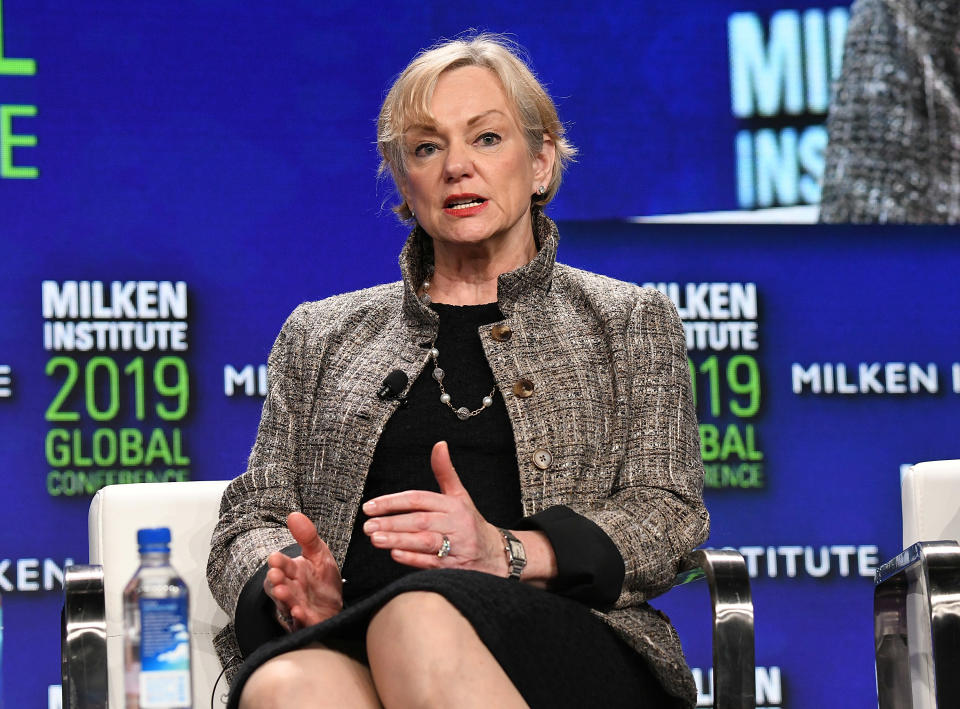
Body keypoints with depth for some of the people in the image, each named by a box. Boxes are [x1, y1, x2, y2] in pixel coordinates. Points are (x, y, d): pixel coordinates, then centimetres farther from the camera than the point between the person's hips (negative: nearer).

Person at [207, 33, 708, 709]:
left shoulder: (628, 321, 21)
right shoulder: (322, 332, 26)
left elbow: (667, 517, 9)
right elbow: (252, 515, 21)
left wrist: (508, 552, -11)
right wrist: (285, 583, -6)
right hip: (349, 637, 1)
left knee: (418, 617, -39)